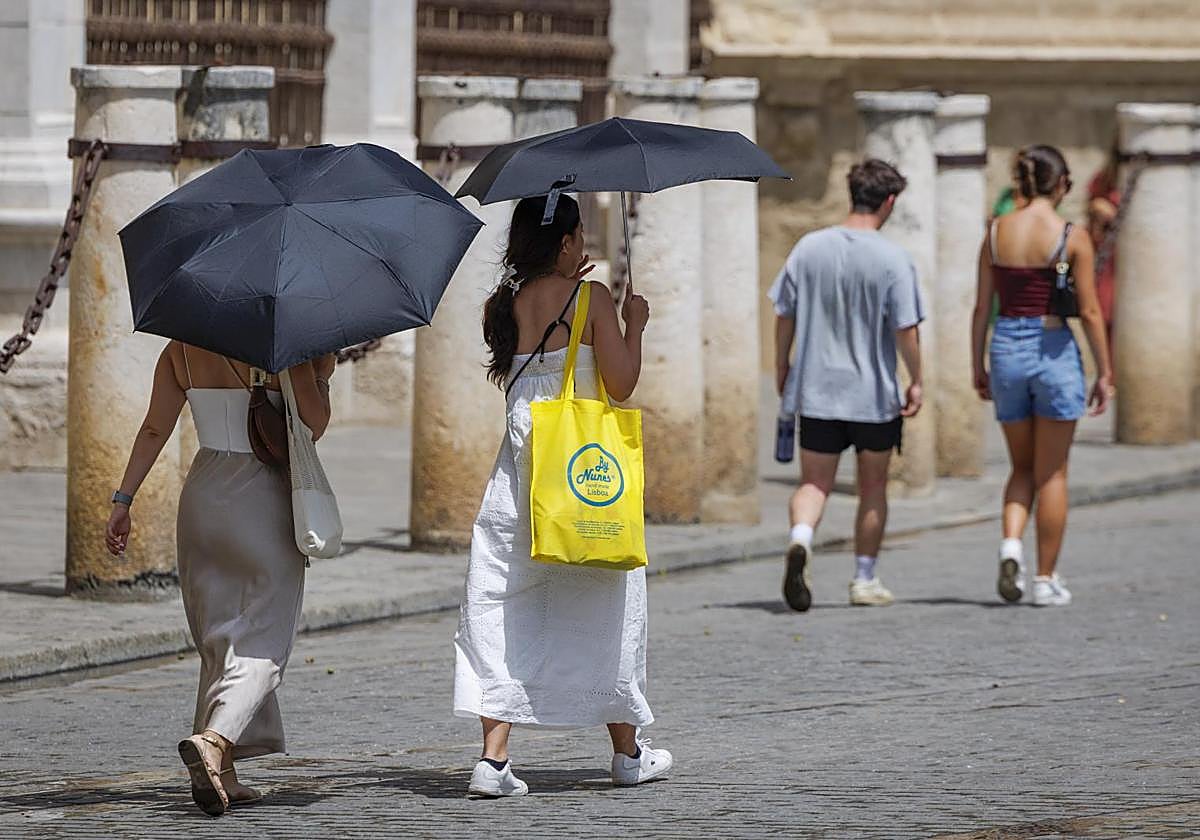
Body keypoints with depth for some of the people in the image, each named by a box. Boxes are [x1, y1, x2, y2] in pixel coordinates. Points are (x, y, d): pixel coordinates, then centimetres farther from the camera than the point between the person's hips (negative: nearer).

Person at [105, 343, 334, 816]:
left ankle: (221, 774, 10)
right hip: (263, 501, -6)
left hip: (201, 496, 6)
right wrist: (322, 374, 4)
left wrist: (124, 500, 10)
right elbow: (314, 425, -10)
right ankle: (213, 739, -27)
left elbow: (154, 430, 7)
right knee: (263, 640, -3)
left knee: (219, 640, 13)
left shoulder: (181, 350, 5)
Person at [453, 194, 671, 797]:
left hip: (520, 458, 3)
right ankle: (627, 752, 23)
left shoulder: (506, 303, 5)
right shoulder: (592, 299, -7)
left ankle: (493, 758, -12)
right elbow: (620, 384, -10)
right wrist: (634, 323, 7)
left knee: (503, 607, 2)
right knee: (608, 602, 11)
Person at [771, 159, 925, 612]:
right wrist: (916, 382, -1)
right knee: (872, 486, 13)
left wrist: (782, 367, 17)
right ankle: (865, 580, 20)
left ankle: (800, 541, -23)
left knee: (814, 482, 6)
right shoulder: (893, 260, -11)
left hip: (816, 389, 2)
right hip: (875, 392, -2)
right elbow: (905, 330, -12)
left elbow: (785, 315, 4)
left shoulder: (808, 248, -1)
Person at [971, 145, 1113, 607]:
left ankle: (1011, 543, -6)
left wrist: (978, 368, 13)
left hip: (1007, 348, 3)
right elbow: (1090, 312, -7)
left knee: (1022, 466, 18)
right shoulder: (1072, 237, -8)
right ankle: (1046, 578, 10)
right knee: (1051, 473, 7)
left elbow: (982, 307, 5)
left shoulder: (996, 233, 2)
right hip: (1054, 350, -3)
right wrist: (1105, 373, 1)